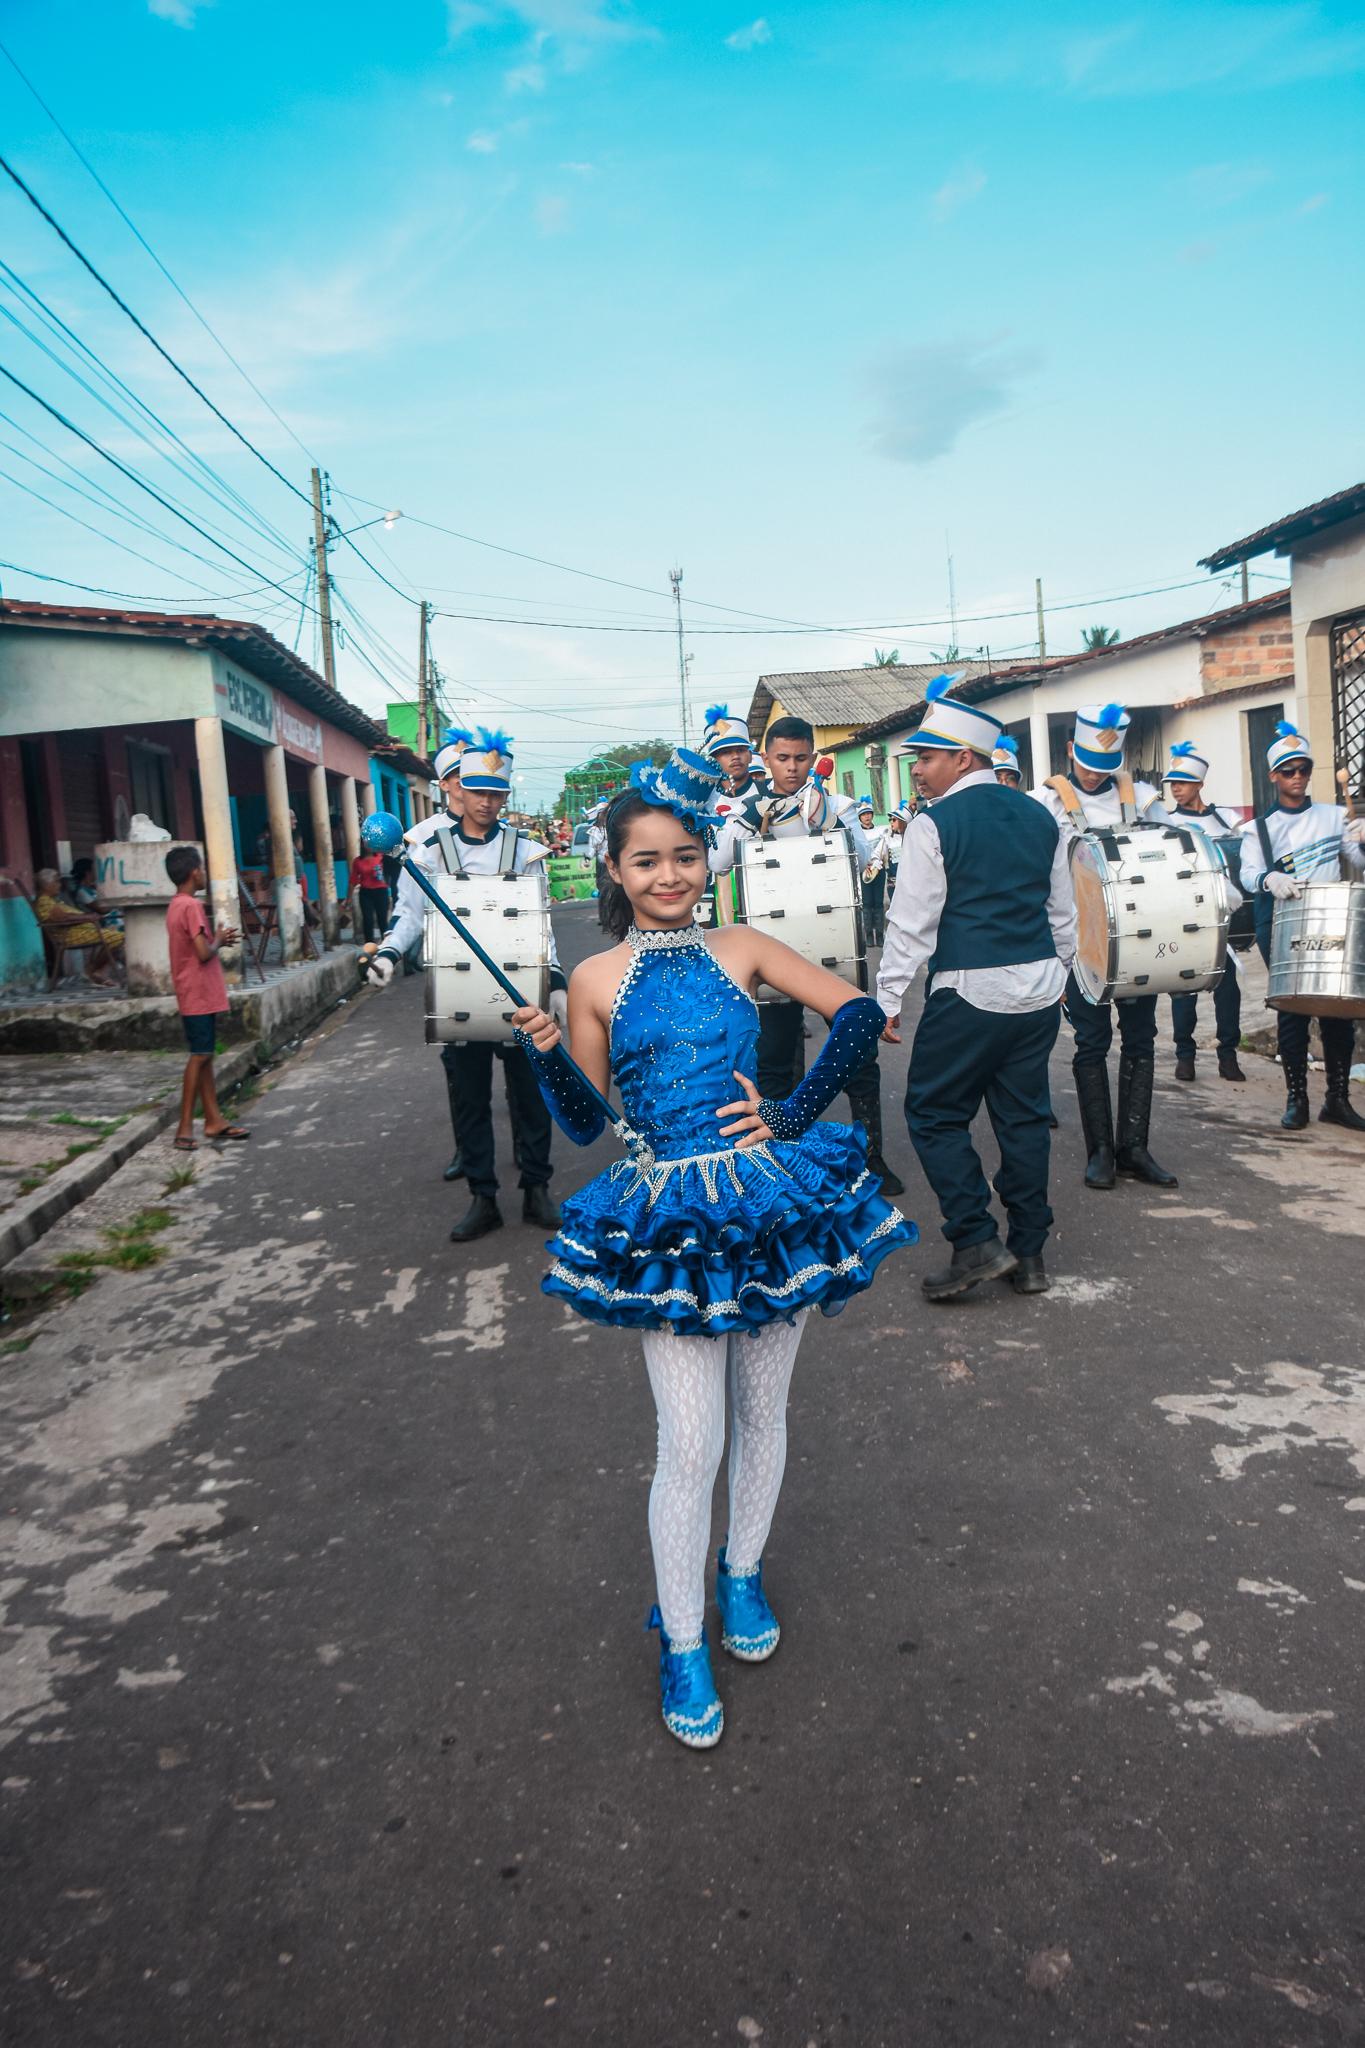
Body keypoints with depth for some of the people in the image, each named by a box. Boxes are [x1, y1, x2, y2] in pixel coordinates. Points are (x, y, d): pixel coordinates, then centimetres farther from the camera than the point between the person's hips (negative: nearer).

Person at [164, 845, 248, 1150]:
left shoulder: (176, 905, 12)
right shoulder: (192, 906, -17)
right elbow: (204, 953, -22)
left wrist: (218, 939, 10)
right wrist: (218, 940, -4)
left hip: (197, 994, 10)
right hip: (200, 994, -10)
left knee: (204, 1055, 12)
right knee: (200, 1056, -7)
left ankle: (214, 1119, 17)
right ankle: (185, 1127, -4)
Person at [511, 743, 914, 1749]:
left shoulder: (742, 948, 2)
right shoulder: (596, 979, 1)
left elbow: (859, 1013, -1)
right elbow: (584, 1122, 3)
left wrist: (793, 1117, -6)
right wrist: (543, 1052, -15)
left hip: (770, 1204, 2)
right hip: (670, 1225, -1)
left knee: (762, 1415, 16)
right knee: (691, 1443, -1)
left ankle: (745, 1575, 42)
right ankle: (683, 1646, 21)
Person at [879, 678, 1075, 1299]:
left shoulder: (935, 826, -9)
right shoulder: (1040, 817, 10)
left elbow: (911, 923, -10)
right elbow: (1063, 912, 16)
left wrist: (887, 1002, -4)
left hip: (968, 993, -6)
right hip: (1039, 990, 7)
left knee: (934, 1113, 6)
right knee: (1023, 1115, 12)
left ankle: (977, 1243, 2)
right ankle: (1029, 1254, 17)